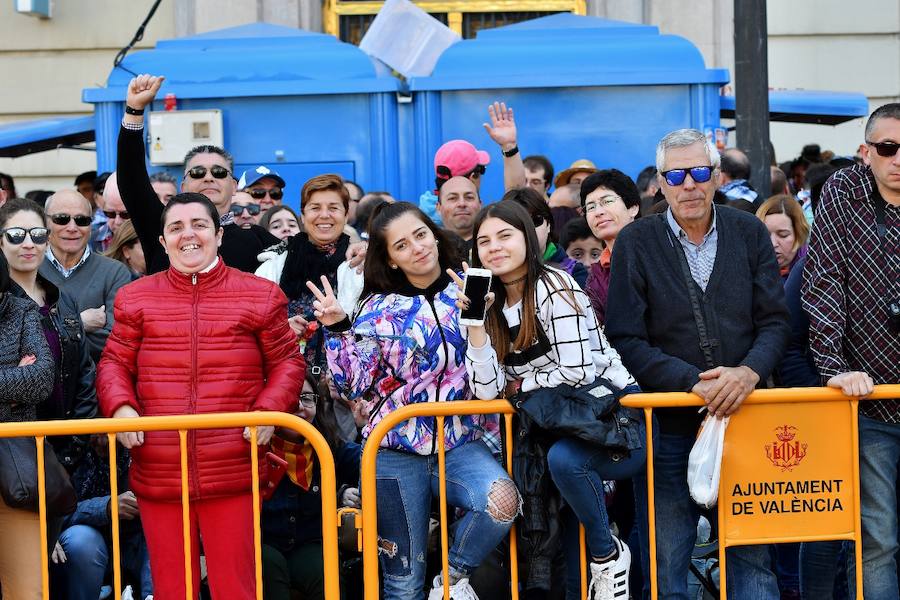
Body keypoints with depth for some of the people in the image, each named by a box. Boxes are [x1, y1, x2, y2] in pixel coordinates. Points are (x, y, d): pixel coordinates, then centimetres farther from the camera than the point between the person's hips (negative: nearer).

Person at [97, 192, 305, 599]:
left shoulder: (259, 295, 6)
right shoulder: (135, 298, 12)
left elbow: (287, 362, 8)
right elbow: (114, 363, 12)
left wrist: (269, 410, -9)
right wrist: (120, 406, -9)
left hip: (232, 474, -2)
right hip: (158, 473, 2)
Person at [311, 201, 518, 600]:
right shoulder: (380, 309, 0)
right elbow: (357, 386, -3)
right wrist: (337, 330, -13)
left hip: (460, 443, 0)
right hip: (396, 451, 0)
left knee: (502, 501, -32)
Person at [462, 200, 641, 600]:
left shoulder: (553, 287, -12)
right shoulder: (493, 306, 8)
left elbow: (576, 372, -18)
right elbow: (487, 390, -3)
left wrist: (522, 384, -3)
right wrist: (474, 322, -11)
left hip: (616, 418, -7)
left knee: (563, 458, -34)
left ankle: (608, 554, -13)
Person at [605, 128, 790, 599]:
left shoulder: (749, 234, 5)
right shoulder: (635, 243, -2)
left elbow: (775, 322, 3)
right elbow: (626, 342, -7)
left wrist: (749, 371, -17)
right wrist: (695, 382, -18)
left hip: (744, 417, 2)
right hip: (667, 425, -2)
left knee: (752, 556, 7)